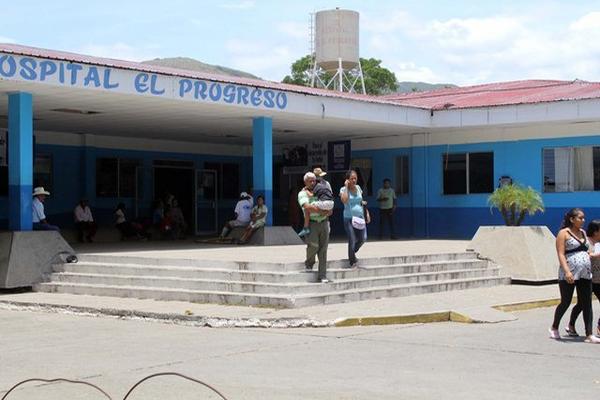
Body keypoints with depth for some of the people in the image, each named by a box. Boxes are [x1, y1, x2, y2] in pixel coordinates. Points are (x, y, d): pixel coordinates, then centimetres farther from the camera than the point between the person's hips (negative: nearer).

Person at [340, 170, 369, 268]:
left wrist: (366, 213, 13)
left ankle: (352, 254, 30)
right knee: (352, 241, -5)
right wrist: (346, 187, -17)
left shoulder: (358, 188, 10)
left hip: (360, 217, 5)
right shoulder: (343, 189, -5)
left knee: (362, 239, 3)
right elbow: (344, 200, -25)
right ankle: (352, 262, 9)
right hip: (349, 218, -5)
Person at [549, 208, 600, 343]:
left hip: (585, 274, 6)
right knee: (565, 303, 2)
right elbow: (561, 254, -14)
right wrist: (567, 271, -24)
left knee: (587, 304, 1)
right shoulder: (564, 233, -6)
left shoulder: (583, 233, 15)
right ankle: (554, 328, 22)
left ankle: (589, 335, 0)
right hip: (569, 275, -6)